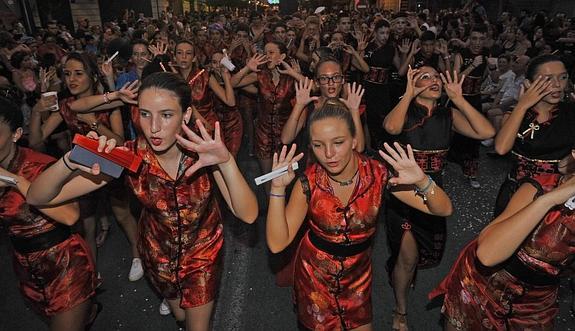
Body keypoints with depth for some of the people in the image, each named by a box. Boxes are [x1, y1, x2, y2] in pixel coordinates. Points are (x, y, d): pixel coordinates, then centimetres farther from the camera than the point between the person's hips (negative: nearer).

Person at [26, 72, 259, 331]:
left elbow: (248, 214, -35)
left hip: (203, 251, -1)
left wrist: (226, 161, -52)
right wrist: (70, 162, -46)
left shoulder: (204, 152, -28)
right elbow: (38, 198, -25)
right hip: (158, 252, 2)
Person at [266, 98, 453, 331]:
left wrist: (422, 181, -40)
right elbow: (277, 243, -23)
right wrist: (278, 188, -33)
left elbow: (444, 210, -19)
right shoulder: (309, 183, -22)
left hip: (358, 274, 1)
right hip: (314, 274, 0)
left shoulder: (377, 175, -22)